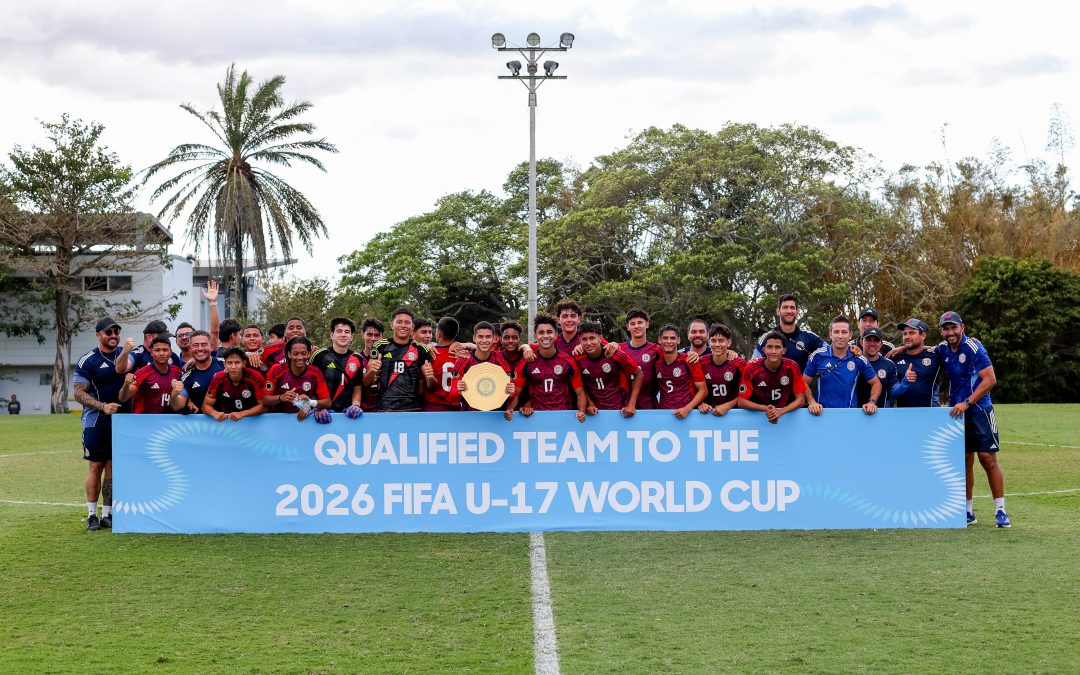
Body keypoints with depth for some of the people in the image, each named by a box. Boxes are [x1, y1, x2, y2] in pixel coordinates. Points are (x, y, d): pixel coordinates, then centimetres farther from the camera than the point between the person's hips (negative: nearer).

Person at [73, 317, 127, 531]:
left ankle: (107, 514, 11)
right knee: (95, 467, -2)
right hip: (96, 422, -4)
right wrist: (103, 406, -19)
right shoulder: (87, 361, -5)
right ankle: (92, 515, 6)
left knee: (113, 467, 5)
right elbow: (79, 393, -7)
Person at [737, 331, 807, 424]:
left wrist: (780, 412, -15)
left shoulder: (792, 367, -5)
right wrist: (766, 408, -17)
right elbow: (741, 402, -3)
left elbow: (800, 399, 1)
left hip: (785, 416, 1)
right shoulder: (751, 369, -7)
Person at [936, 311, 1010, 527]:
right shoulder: (943, 349, 6)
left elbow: (990, 379, -18)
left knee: (988, 459, -7)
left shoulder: (973, 347, -13)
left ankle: (1000, 510, -3)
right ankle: (968, 511, 13)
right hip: (957, 411, 5)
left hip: (979, 409, -5)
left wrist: (967, 402, -20)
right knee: (964, 460, 7)